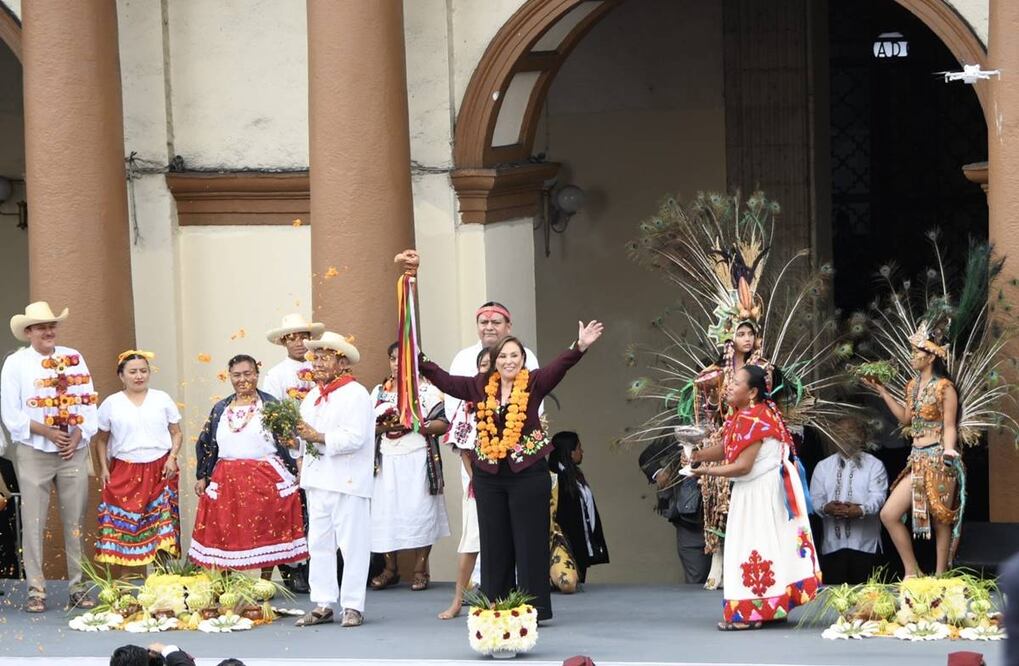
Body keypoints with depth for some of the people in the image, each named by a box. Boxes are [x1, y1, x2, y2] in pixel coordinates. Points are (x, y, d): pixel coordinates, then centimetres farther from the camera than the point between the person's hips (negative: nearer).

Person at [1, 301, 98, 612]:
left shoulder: (74, 358, 10)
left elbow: (89, 401, 7)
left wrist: (78, 435, -8)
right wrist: (47, 432, -12)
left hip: (74, 451, 3)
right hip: (34, 454, -2)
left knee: (76, 522, 4)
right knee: (33, 522, -4)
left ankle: (78, 588, 10)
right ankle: (36, 591, 1)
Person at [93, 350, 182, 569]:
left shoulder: (162, 400, 7)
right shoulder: (111, 404, 5)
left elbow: (176, 433, 10)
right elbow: (101, 440, 10)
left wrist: (172, 457, -5)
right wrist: (103, 468, 0)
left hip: (159, 471, 0)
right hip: (125, 472, 0)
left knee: (162, 529, -4)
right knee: (125, 526, -4)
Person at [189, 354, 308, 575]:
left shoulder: (270, 405, 1)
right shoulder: (220, 409, 14)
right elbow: (206, 445, 17)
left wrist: (292, 474, -7)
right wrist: (202, 476, 11)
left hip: (265, 480, -3)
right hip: (227, 482, 3)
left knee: (266, 532, 0)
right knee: (225, 536, 2)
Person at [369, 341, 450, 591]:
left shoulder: (427, 390, 3)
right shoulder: (379, 392, 16)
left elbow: (443, 423, -5)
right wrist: (383, 426, -7)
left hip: (418, 460, -4)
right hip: (387, 461, 4)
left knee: (419, 512, -6)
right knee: (386, 512, -2)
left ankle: (420, 570, -1)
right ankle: (389, 569, 5)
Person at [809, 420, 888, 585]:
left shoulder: (874, 465, 9)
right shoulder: (823, 466, 17)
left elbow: (877, 496, -5)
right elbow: (815, 498, 7)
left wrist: (861, 510, -26)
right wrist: (826, 508, -17)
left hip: (864, 544, -2)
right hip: (832, 544, 2)